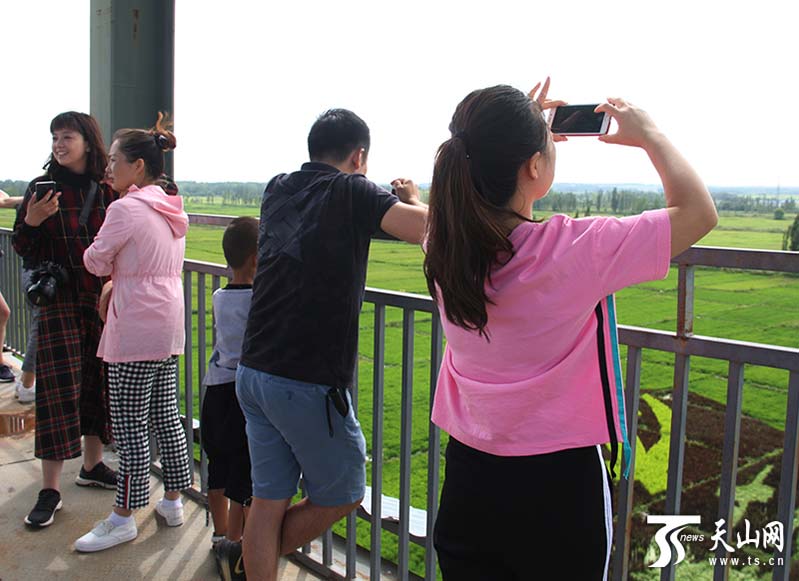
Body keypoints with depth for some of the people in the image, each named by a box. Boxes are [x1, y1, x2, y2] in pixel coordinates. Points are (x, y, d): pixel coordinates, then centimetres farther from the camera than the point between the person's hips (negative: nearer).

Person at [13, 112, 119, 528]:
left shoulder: (108, 192, 4)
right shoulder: (41, 188, 0)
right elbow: (22, 249, 2)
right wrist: (32, 221, -18)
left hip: (102, 298, 3)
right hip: (59, 299, -2)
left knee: (98, 382, 10)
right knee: (58, 387, -5)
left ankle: (92, 465, 27)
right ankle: (50, 489, 3)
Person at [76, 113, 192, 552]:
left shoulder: (127, 208, -14)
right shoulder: (171, 208, 12)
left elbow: (95, 261, -7)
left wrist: (112, 270, 13)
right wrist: (119, 276, 9)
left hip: (136, 329, -9)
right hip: (169, 323, 9)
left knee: (130, 423, 0)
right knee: (165, 414, 15)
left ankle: (123, 517, 12)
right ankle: (173, 502, 25)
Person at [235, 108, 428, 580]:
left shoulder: (278, 190, 12)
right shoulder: (352, 192, -8)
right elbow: (426, 228, -19)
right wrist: (412, 198, 3)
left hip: (254, 374, 7)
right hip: (308, 383, -7)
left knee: (269, 500, 15)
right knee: (343, 496, 16)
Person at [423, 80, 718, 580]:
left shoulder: (445, 245, -8)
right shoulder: (574, 250, -23)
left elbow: (467, 190, 17)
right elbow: (698, 211, -10)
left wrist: (521, 129, 13)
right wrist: (649, 134, 3)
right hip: (557, 483, -4)